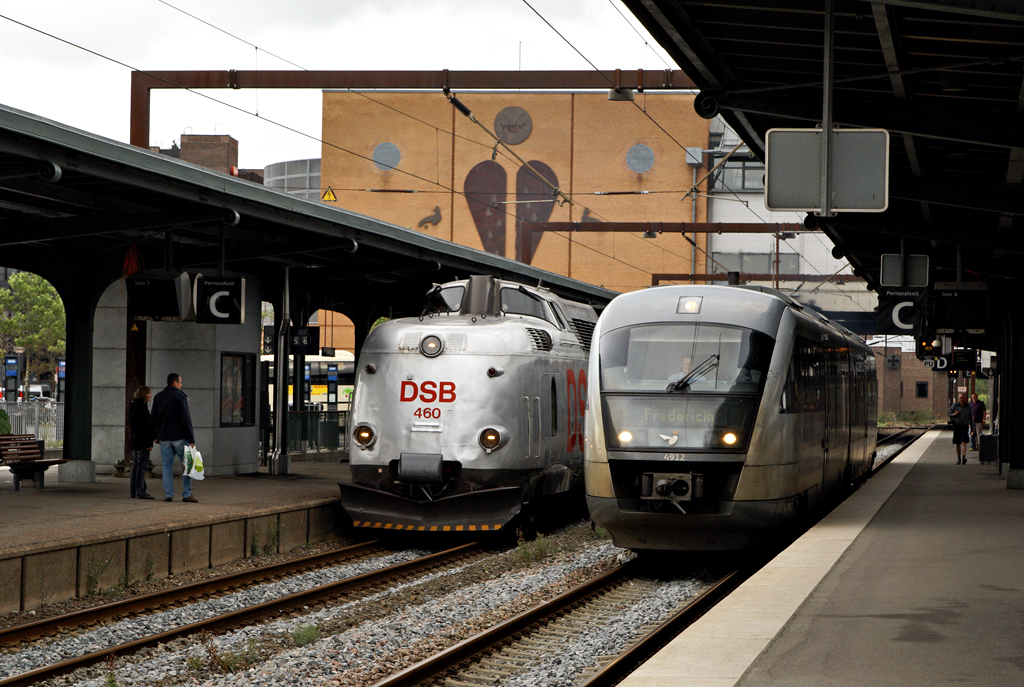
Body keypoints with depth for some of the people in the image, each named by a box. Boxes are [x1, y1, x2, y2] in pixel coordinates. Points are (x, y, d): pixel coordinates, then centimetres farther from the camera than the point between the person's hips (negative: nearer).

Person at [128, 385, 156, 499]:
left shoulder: (133, 406, 15)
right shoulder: (142, 407, -15)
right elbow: (145, 426, -19)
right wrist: (149, 443, -18)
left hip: (135, 442, 10)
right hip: (142, 442, -10)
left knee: (135, 466, 12)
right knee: (142, 466, -7)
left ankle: (134, 491, 15)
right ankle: (140, 492, -8)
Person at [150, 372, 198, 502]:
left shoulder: (158, 397, 9)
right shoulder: (180, 396, -8)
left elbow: (153, 419, 14)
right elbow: (186, 419, -11)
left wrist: (156, 436, 24)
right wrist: (191, 439, -10)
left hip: (164, 438, 5)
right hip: (179, 437, -5)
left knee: (167, 465, 7)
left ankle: (168, 494, 2)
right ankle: (187, 494, -2)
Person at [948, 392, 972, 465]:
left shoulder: (968, 407, 9)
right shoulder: (954, 406, 6)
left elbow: (970, 417, 17)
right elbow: (949, 414, 10)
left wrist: (971, 426, 15)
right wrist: (954, 414, -13)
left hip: (964, 426, -1)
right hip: (956, 426, 1)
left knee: (963, 442, -16)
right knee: (957, 443, 7)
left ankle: (964, 457, -26)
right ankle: (959, 458, 18)